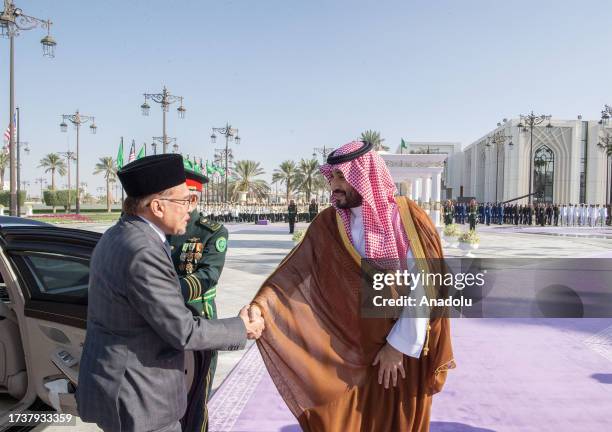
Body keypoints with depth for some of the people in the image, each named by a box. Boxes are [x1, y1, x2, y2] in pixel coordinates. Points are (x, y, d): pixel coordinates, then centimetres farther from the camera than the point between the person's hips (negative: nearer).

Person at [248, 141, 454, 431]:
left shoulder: (409, 219, -12)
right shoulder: (328, 225, -5)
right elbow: (293, 274, -13)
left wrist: (399, 345, -11)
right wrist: (261, 304, -29)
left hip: (404, 348, -1)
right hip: (348, 351, 2)